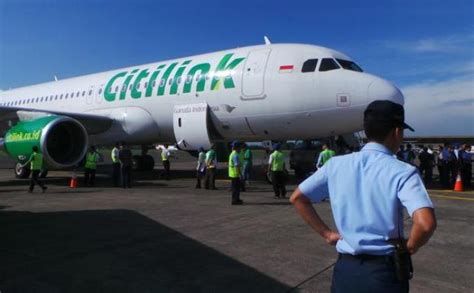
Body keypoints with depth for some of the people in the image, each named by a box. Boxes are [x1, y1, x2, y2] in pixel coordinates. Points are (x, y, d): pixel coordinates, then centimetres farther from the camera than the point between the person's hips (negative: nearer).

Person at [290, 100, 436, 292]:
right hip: (385, 271, -3)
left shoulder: (336, 164, -2)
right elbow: (426, 223, -26)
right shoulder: (402, 172, -13)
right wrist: (409, 248, -6)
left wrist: (326, 233, 6)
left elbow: (297, 198, 4)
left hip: (344, 269, 3)